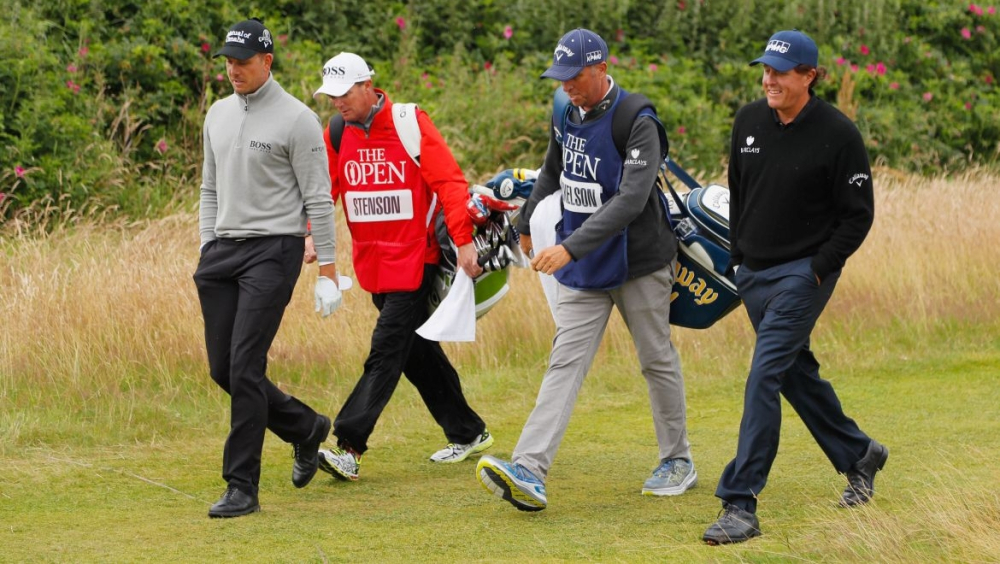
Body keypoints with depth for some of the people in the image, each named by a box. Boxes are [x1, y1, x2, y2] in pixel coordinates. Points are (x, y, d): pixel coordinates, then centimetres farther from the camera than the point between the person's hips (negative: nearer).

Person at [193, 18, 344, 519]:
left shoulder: (296, 120, -7)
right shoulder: (218, 114, 13)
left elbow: (318, 200, -8)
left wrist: (327, 271, -10)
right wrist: (207, 251, 13)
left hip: (273, 251, -7)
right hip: (223, 251, 7)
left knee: (245, 366, -14)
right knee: (223, 370, 6)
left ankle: (242, 488, -10)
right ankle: (306, 428, 29)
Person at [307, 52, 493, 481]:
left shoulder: (410, 124, -10)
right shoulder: (337, 134, 6)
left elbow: (449, 181, -12)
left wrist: (463, 241, -20)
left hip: (414, 260, -7)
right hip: (372, 264, 7)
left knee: (387, 350, -13)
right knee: (417, 352, 13)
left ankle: (349, 447, -20)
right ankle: (468, 433, 26)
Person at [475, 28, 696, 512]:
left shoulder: (638, 123, -21)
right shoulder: (566, 114, 3)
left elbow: (631, 200, -32)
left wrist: (570, 247, -38)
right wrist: (527, 223, 32)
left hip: (638, 263, -5)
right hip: (582, 271, 5)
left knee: (657, 361, 9)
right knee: (565, 363, -6)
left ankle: (677, 461, 28)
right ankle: (528, 473, -19)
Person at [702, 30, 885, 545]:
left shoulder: (838, 134, -14)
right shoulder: (749, 121, 2)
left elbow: (858, 215, -8)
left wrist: (818, 270, -14)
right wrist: (738, 257, 13)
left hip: (804, 274, -7)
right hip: (753, 272, 7)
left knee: (764, 377, -16)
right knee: (795, 373, 18)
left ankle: (740, 503, -18)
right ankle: (859, 455, 40)